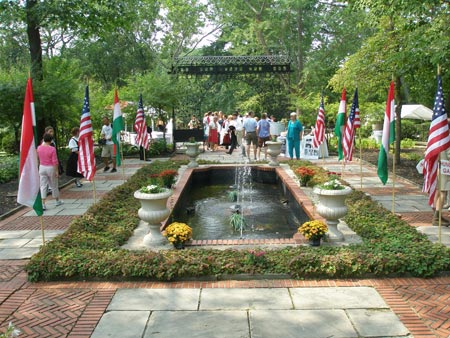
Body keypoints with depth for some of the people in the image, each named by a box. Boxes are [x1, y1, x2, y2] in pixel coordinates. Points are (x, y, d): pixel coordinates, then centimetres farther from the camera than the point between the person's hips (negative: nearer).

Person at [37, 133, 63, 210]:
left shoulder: (39, 148, -3)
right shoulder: (52, 149, -16)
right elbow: (55, 161, -16)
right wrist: (56, 171, -9)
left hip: (42, 167, 3)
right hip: (51, 168, -3)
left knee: (43, 186, 3)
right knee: (54, 186, 12)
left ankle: (43, 204, -6)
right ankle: (57, 201, 30)